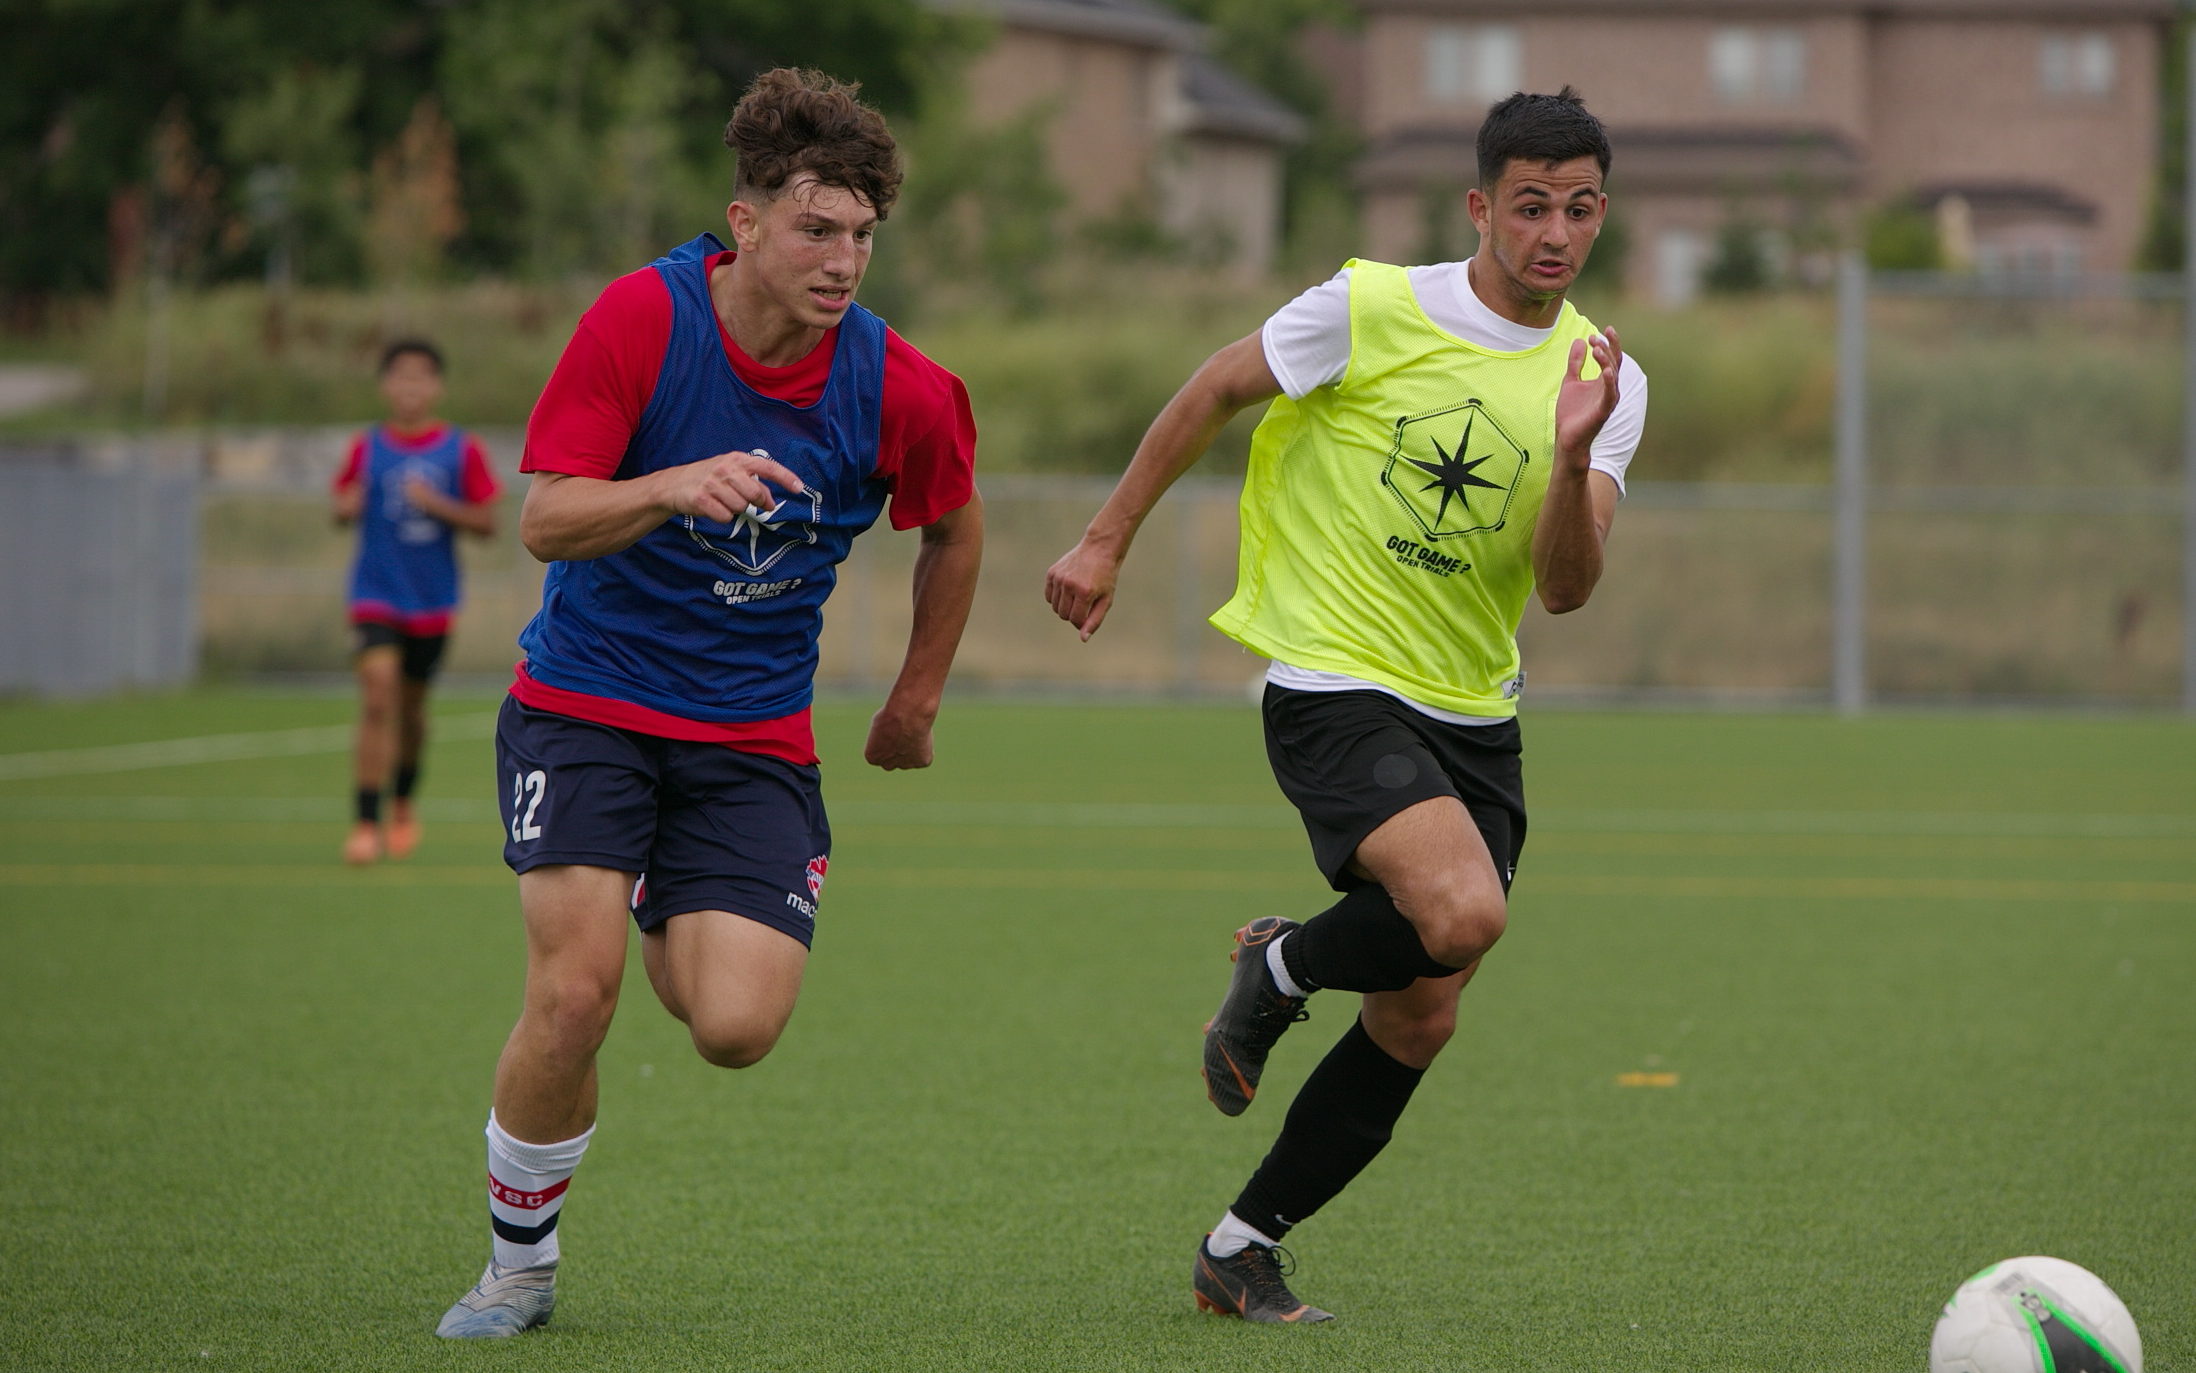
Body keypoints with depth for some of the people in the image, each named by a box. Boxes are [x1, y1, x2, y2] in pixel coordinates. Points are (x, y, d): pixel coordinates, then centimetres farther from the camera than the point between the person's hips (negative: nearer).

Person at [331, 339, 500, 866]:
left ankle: (404, 803, 40)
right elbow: (343, 508, 14)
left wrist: (438, 505, -17)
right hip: (376, 594, -1)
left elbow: (487, 523, -1)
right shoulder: (367, 448, 2)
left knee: (412, 706, 14)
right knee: (378, 696, -17)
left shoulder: (462, 450, -1)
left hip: (433, 600, 1)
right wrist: (347, 507, -10)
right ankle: (365, 822, -17)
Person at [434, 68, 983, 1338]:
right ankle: (521, 1266, 6)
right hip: (586, 707, -2)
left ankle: (676, 931, 25)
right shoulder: (643, 318, -13)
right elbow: (546, 520, -15)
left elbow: (955, 528, 13)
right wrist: (673, 487, -33)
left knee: (736, 1028, -14)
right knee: (574, 995, -19)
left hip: (753, 741, 2)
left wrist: (918, 698, 18)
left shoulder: (901, 390, -8)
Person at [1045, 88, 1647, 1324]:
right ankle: (1281, 969, 3)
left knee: (1420, 1022, 5)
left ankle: (1244, 1252, 21)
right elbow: (1216, 393, 6)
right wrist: (1108, 541, 9)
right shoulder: (1373, 310, -9)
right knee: (1463, 912, -29)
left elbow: (1566, 589, -7)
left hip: (1474, 715, 5)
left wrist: (1574, 451, -24)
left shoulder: (1610, 381, 2)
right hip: (1336, 690, -5)